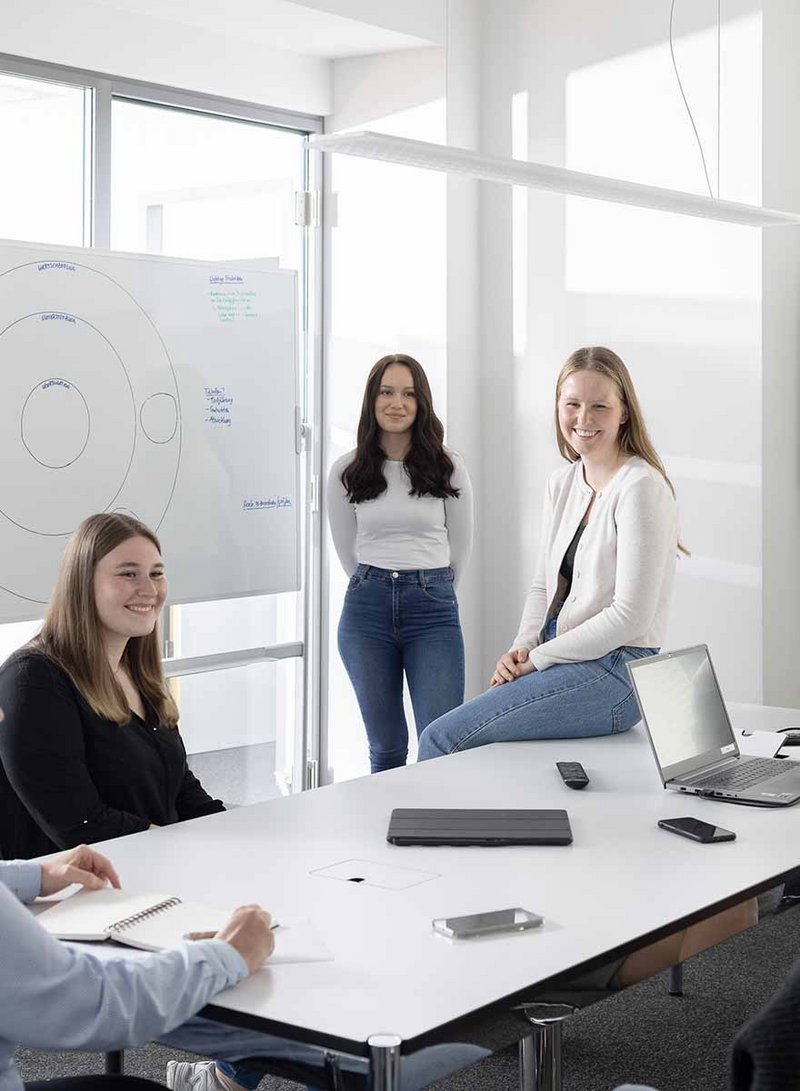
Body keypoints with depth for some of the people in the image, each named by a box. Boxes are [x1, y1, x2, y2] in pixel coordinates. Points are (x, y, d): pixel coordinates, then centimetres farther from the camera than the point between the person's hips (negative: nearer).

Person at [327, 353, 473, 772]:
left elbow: (460, 546, 12)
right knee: (386, 748, 8)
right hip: (367, 608, 1)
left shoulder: (448, 467, 1)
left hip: (433, 608, -1)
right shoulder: (346, 471, 3)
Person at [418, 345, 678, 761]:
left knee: (441, 738, -16)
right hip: (560, 661, 8)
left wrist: (537, 658, -12)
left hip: (613, 671, -8)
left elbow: (630, 614, -18)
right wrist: (522, 648, -2)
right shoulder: (562, 483, 12)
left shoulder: (639, 488, -14)